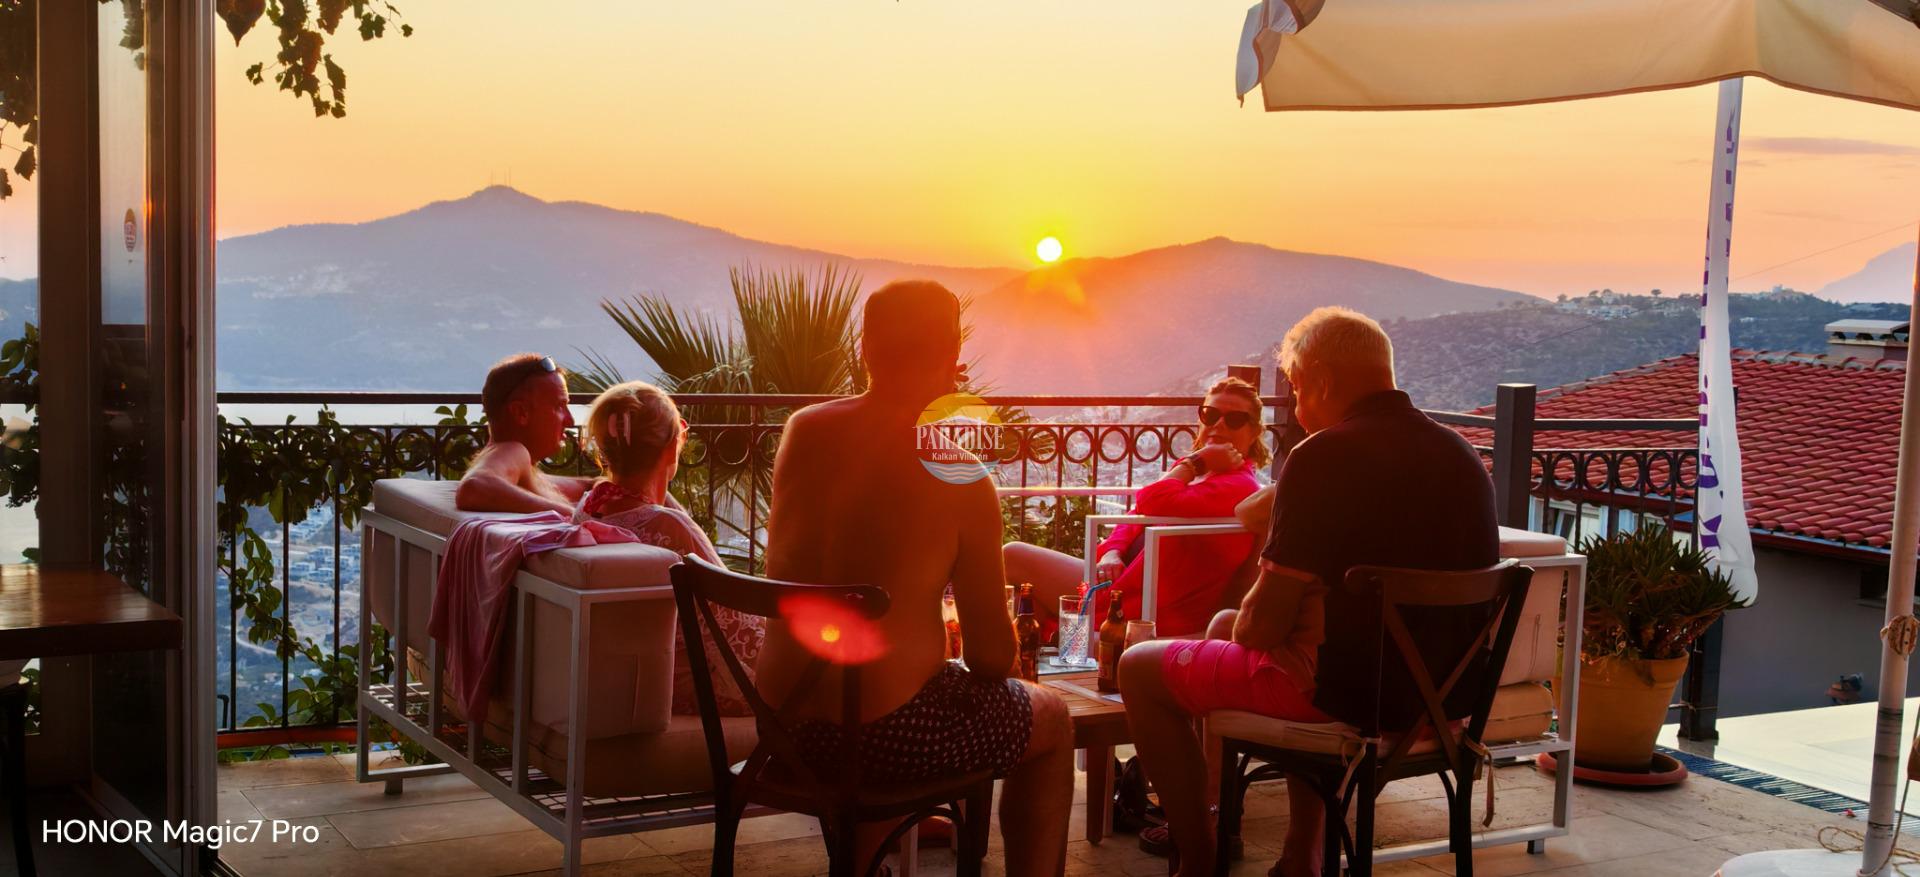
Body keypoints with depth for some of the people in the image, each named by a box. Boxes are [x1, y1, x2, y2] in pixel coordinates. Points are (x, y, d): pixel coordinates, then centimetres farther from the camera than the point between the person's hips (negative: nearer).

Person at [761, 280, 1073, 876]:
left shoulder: (802, 432, -2)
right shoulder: (960, 480, -15)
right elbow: (992, 657, -9)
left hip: (780, 720, 6)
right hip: (882, 734, -6)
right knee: (1050, 720, 20)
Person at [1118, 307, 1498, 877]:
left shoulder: (1324, 457, -19)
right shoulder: (1464, 456, 4)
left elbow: (1265, 622, -19)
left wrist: (1240, 628, 5)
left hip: (1339, 689, -8)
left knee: (1140, 668, 10)